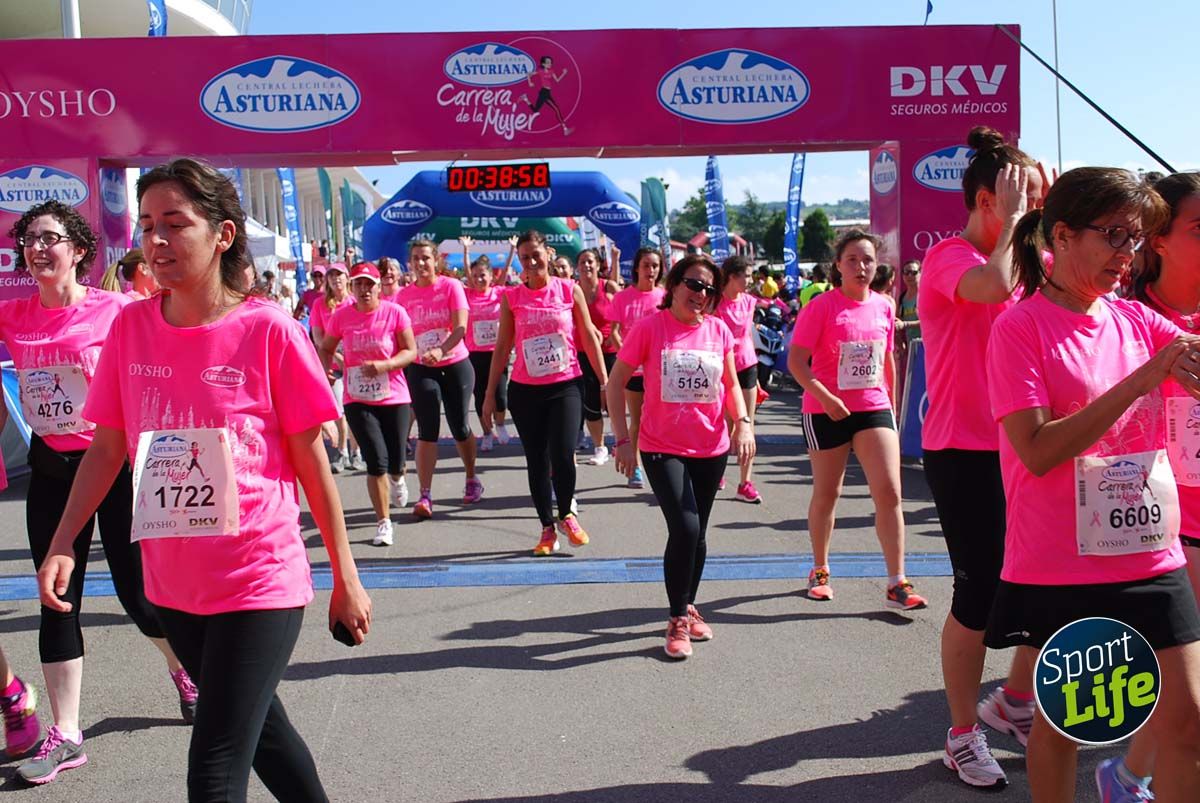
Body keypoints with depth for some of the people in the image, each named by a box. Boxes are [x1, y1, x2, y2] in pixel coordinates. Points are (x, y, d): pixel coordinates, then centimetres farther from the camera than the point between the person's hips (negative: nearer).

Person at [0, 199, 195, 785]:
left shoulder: (116, 310, -11)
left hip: (116, 461, -4)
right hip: (51, 468, 4)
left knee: (138, 592, 4)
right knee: (57, 601, 7)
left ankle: (185, 671, 34)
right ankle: (65, 735, 19)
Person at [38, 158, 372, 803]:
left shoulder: (267, 328, -12)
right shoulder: (131, 326, 0)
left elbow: (311, 460, -7)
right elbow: (107, 447, 8)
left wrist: (345, 578, -4)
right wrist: (62, 544, -3)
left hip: (259, 580, -5)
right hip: (172, 582, 5)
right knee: (261, 727, 23)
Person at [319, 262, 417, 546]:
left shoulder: (394, 312, -5)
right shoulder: (341, 316, -1)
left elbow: (411, 351, -6)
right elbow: (326, 348, 12)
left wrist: (383, 365, -22)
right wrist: (325, 370, -8)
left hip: (394, 397, 0)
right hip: (357, 400, 0)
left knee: (395, 462, 5)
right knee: (376, 461, -9)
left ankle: (397, 479, 47)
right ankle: (383, 522, 8)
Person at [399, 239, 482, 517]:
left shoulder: (451, 286, -8)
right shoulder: (405, 295, 1)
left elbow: (461, 328, -18)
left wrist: (440, 350, -34)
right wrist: (402, 366, 2)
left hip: (456, 365, -1)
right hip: (421, 369, 1)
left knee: (460, 427, 7)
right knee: (427, 431, -6)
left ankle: (472, 479, 30)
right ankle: (425, 495, -6)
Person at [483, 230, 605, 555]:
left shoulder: (569, 290, 0)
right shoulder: (512, 297, 2)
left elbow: (589, 337, 4)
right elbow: (502, 347, 6)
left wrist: (604, 381, 1)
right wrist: (490, 393, 4)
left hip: (566, 386, -1)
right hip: (525, 390, 1)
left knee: (562, 456, -12)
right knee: (537, 461, 6)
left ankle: (566, 514, 16)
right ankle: (548, 529, 21)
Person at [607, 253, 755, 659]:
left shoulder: (718, 330, 2)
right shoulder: (649, 327, -8)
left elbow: (731, 384, 12)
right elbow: (616, 383, -5)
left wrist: (743, 422, -5)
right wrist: (623, 438, -10)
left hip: (711, 448, 4)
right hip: (662, 448, -4)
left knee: (696, 534, 14)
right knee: (684, 529, -15)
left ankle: (688, 607, 35)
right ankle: (678, 621, 2)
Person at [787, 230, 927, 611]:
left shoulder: (883, 306, 5)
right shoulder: (822, 306, -9)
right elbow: (796, 360, -13)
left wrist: (892, 403, 17)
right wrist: (825, 397, -23)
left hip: (874, 408, 3)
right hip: (826, 411, -3)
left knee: (890, 493, -6)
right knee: (826, 493, 10)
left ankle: (897, 584, 0)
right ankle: (820, 570, 29)